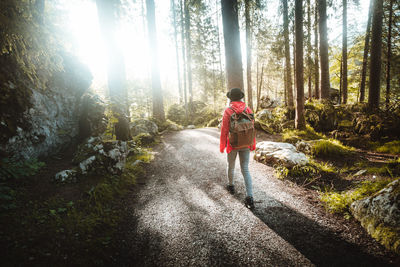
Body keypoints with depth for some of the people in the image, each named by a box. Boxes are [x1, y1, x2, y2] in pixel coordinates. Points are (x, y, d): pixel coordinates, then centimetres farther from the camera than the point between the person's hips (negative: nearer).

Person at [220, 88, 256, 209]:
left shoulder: (228, 111, -13)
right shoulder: (248, 109, -2)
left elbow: (224, 130, -12)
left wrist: (222, 146, -2)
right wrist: (253, 144, 11)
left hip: (232, 144, -2)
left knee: (231, 165, 21)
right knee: (245, 169, 5)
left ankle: (231, 186, 43)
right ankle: (249, 197, -4)